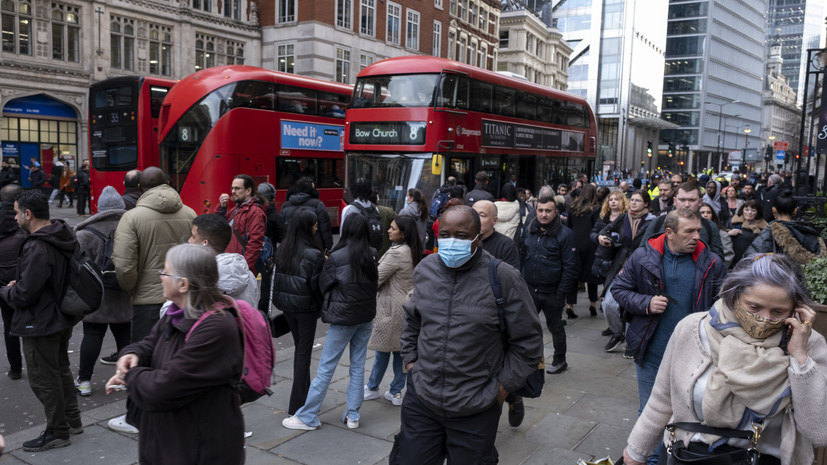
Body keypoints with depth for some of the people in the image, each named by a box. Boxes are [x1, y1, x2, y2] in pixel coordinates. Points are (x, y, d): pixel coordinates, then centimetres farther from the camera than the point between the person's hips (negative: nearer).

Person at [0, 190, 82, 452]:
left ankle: (57, 432, 17)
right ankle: (72, 421, 34)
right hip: (62, 318, 10)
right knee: (61, 370, 22)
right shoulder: (64, 238, 2)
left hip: (40, 324, -10)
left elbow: (24, 295, -24)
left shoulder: (37, 248, -27)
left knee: (43, 379, 5)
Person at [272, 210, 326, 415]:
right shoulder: (314, 255, -20)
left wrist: (279, 302, 14)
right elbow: (317, 285, -15)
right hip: (306, 307, -6)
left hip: (287, 305, 6)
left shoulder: (281, 251, -1)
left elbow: (276, 278, 5)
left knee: (299, 348, 21)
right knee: (304, 352, 4)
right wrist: (324, 307, -1)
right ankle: (297, 404, 8)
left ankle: (304, 391, 34)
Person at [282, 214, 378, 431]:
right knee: (358, 366, 13)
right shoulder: (374, 255, -4)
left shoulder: (337, 257, -15)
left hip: (343, 318, -4)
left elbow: (323, 284, -2)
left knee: (326, 368, 3)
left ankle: (307, 417, 12)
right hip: (366, 317, 5)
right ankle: (353, 415, 20)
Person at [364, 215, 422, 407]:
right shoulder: (413, 251, 7)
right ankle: (396, 392, 19)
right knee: (400, 349, 11)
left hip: (391, 308, -8)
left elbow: (377, 277, -16)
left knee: (383, 349, 6)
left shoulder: (396, 253, -20)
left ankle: (373, 388, 22)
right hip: (406, 306, 8)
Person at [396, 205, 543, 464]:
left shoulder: (503, 278, -13)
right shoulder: (425, 269, 1)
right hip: (420, 400, 4)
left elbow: (528, 341, -6)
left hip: (475, 411, -3)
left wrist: (502, 387, -6)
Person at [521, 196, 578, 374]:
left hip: (552, 292, -4)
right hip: (530, 290, 4)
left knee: (555, 327, 13)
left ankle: (559, 361, 30)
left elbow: (570, 266, -11)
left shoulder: (564, 234, -10)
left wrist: (561, 293, -14)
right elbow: (522, 257, 12)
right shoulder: (529, 230, 4)